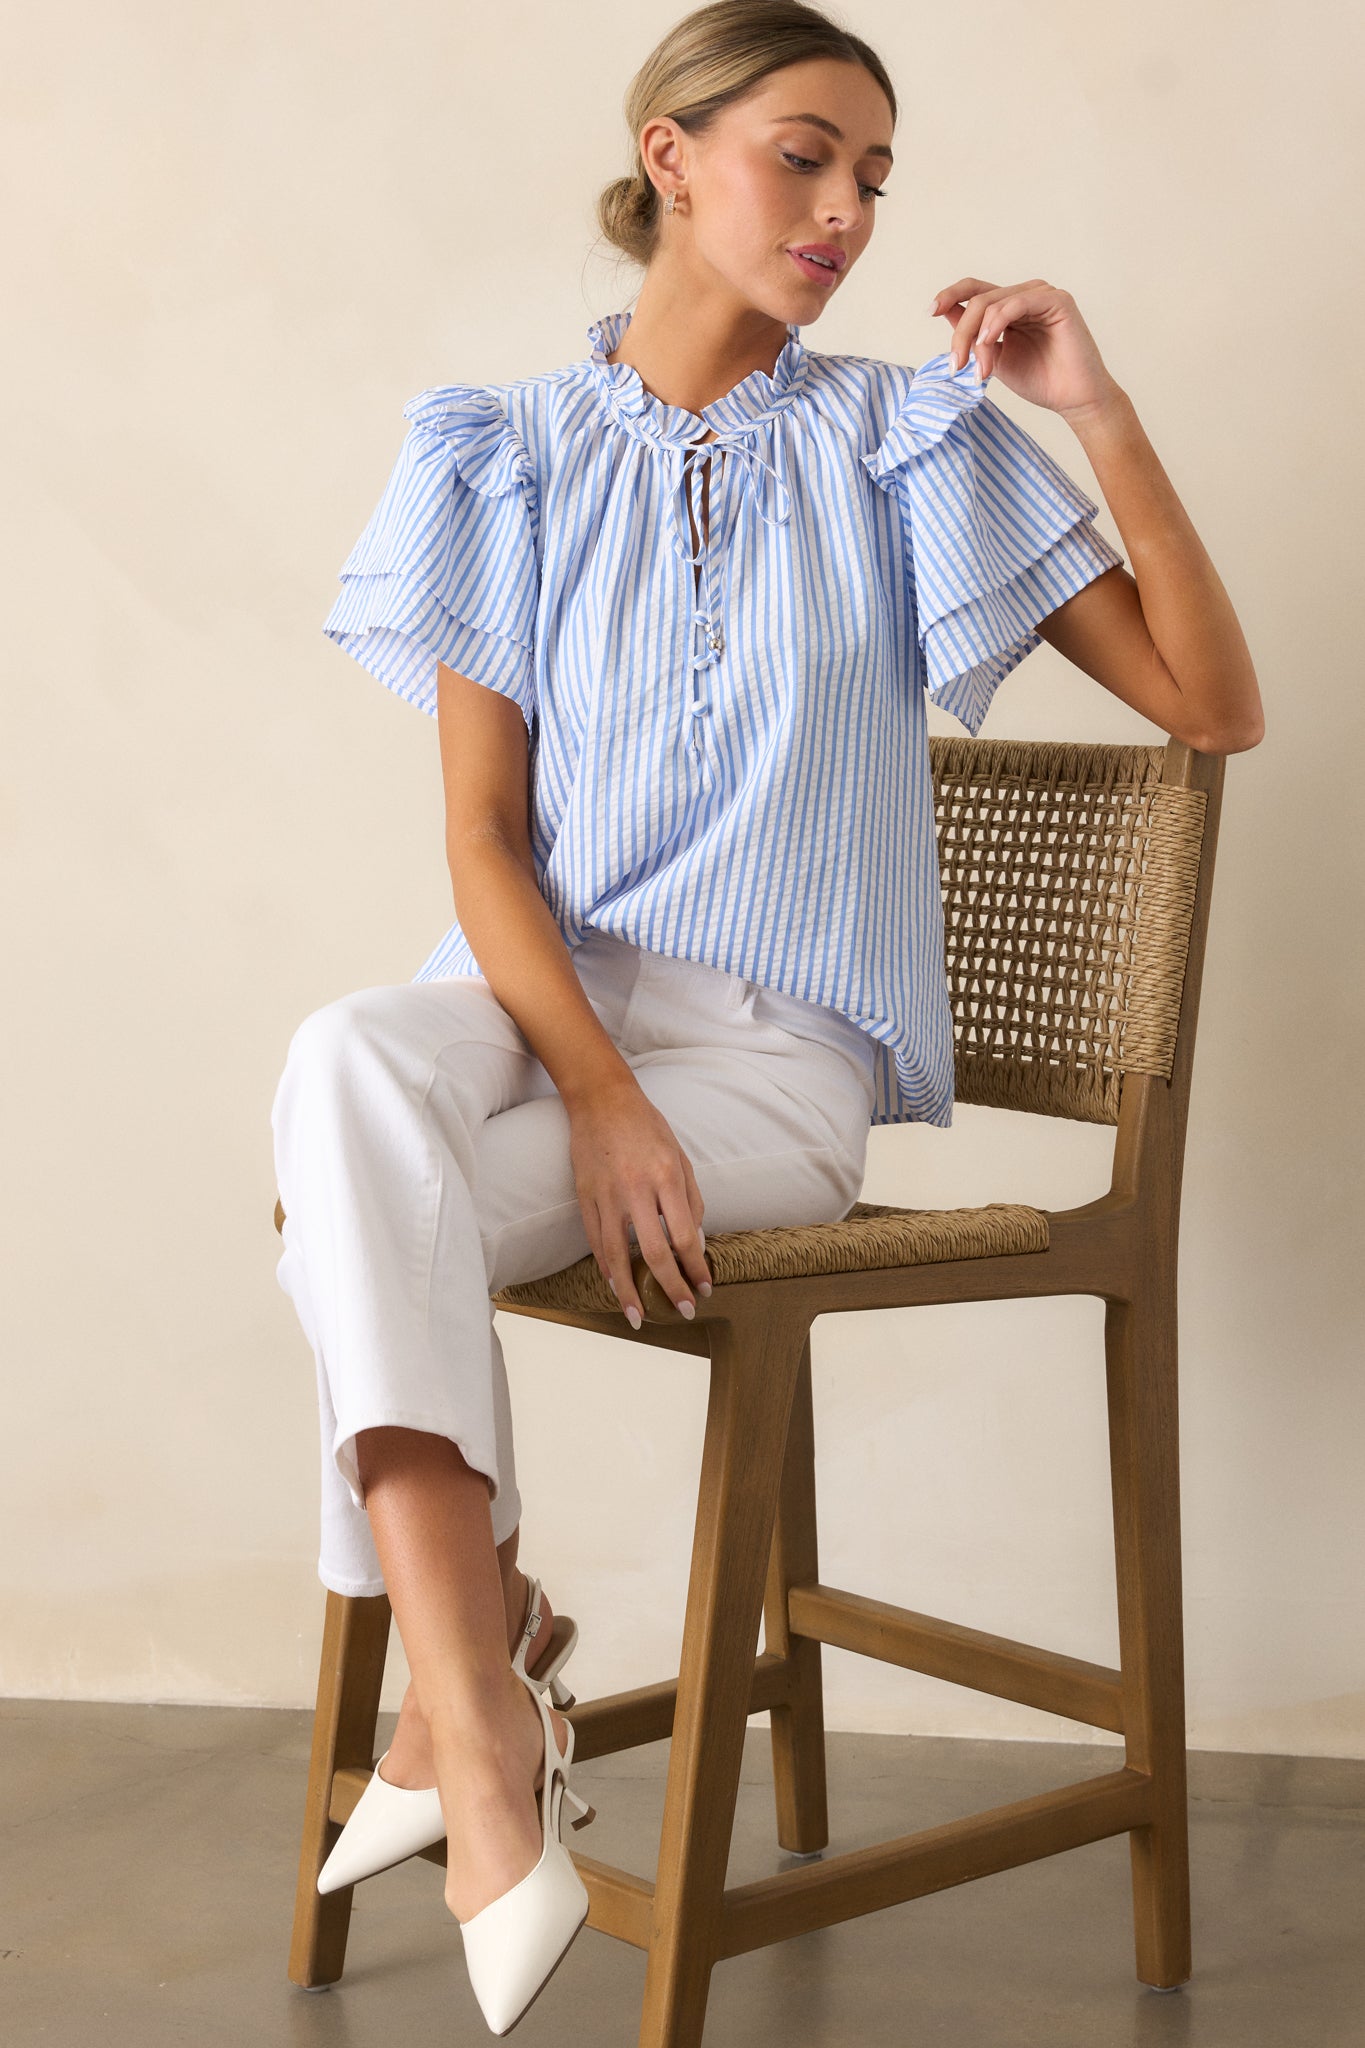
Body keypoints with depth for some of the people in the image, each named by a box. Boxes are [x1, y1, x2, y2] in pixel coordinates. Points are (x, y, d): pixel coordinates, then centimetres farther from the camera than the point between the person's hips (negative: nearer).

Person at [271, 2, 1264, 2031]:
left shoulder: (910, 443, 5)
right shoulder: (510, 452, 7)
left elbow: (1218, 708, 1)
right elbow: (483, 829, -2)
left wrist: (1104, 417, -10)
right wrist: (596, 1090, -18)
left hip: (780, 1039, -2)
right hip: (543, 985, 2)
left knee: (371, 1232, -27)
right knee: (345, 1068, -33)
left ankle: (456, 1687, -11)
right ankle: (486, 1717, -28)